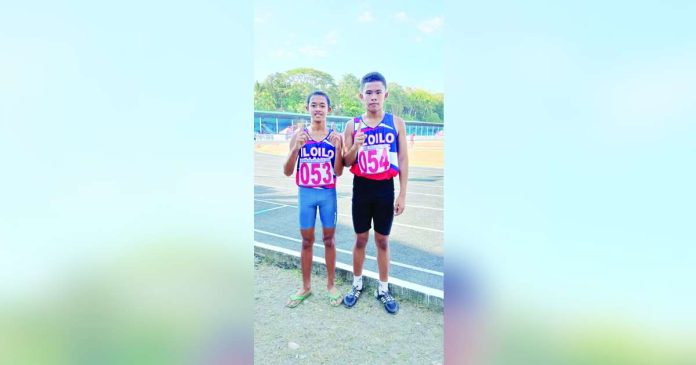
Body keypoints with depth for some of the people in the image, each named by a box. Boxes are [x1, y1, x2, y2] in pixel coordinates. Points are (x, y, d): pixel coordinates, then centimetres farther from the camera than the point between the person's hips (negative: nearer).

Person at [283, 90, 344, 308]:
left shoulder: (335, 137, -2)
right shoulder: (299, 135, -2)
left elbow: (338, 172, -5)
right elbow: (287, 172, -5)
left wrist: (337, 147, -18)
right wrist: (296, 148, -20)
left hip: (328, 194, 0)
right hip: (306, 194, 1)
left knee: (329, 240, 11)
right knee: (307, 241, 11)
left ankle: (330, 286, 26)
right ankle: (306, 287, 27)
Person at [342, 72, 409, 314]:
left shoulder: (396, 123, -3)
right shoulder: (352, 125, -1)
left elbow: (403, 160, -2)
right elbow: (346, 162, 1)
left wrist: (402, 195, -5)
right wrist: (355, 146, -20)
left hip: (385, 188, 0)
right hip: (361, 187, 1)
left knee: (383, 241, 11)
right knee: (360, 239, 12)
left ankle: (383, 289, 27)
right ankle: (357, 285, 31)